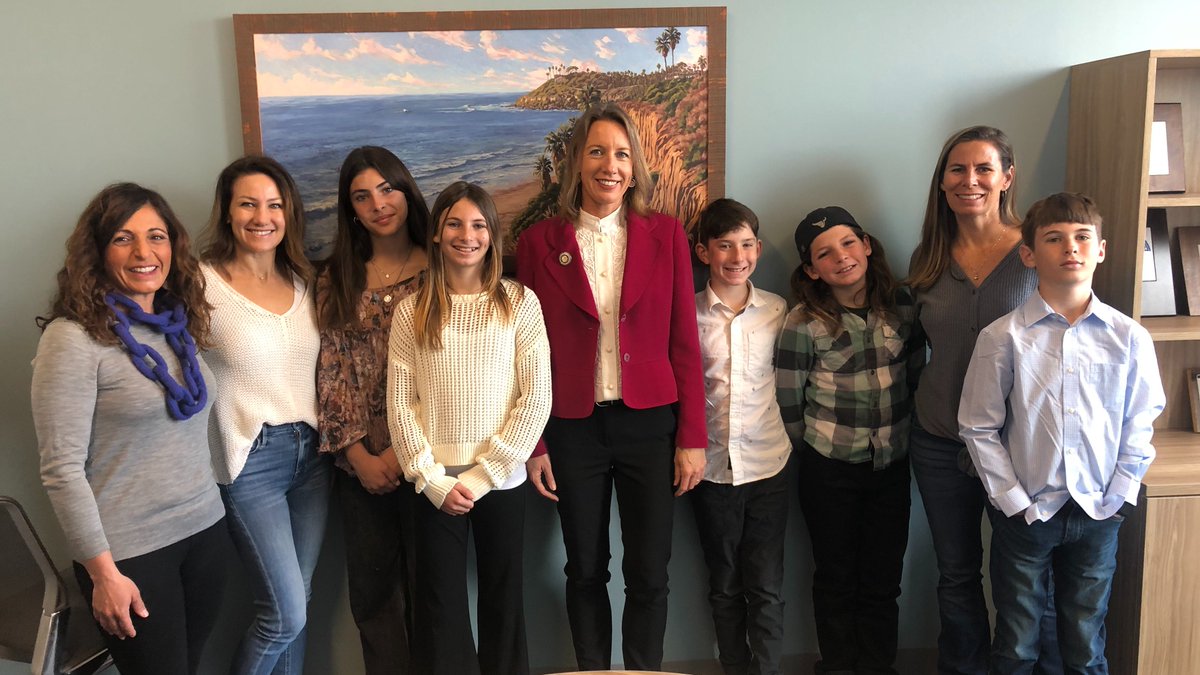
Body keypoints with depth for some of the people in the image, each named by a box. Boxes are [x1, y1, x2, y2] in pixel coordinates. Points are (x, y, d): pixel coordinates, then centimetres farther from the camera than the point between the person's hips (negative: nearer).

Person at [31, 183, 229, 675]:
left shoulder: (180, 324, 5)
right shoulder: (73, 337, -14)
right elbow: (62, 468, -15)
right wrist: (103, 571, -15)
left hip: (206, 528, 6)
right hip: (130, 551, -6)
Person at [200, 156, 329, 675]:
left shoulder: (304, 281, 8)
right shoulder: (203, 284, -10)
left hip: (311, 452, 5)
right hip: (250, 458, -5)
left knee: (294, 605, 14)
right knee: (285, 614, -2)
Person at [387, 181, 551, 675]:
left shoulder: (519, 302, -2)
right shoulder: (411, 311, 2)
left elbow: (536, 398, -6)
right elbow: (400, 405, -1)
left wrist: (482, 475, -10)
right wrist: (433, 480, -9)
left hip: (501, 480, 0)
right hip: (436, 484, 1)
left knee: (503, 599, 11)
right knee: (440, 606, 9)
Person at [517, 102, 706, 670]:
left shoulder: (666, 235, 1)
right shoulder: (540, 242, -1)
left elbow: (683, 343, 1)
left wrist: (692, 436, -1)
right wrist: (533, 444, 0)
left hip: (651, 424, 0)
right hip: (572, 428, 0)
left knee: (649, 575, 7)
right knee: (585, 572, 12)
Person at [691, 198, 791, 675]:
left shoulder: (778, 312, 0)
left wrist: (784, 435, 2)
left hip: (768, 464, 0)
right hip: (711, 466, 0)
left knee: (766, 589, 4)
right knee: (725, 587, 14)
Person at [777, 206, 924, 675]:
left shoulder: (901, 308, -2)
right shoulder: (803, 324, -13)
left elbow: (915, 377, 9)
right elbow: (788, 406, -7)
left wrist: (898, 432, 8)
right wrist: (818, 448, 1)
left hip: (892, 464, 3)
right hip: (829, 470, -3)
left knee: (883, 580, 11)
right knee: (836, 579, 11)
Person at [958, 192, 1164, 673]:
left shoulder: (1129, 337, -3)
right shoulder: (1003, 337, -10)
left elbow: (1139, 425, 3)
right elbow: (978, 427, -6)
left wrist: (1118, 498, -1)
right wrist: (1014, 502, -7)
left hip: (1098, 513, 2)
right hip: (1025, 513, -2)